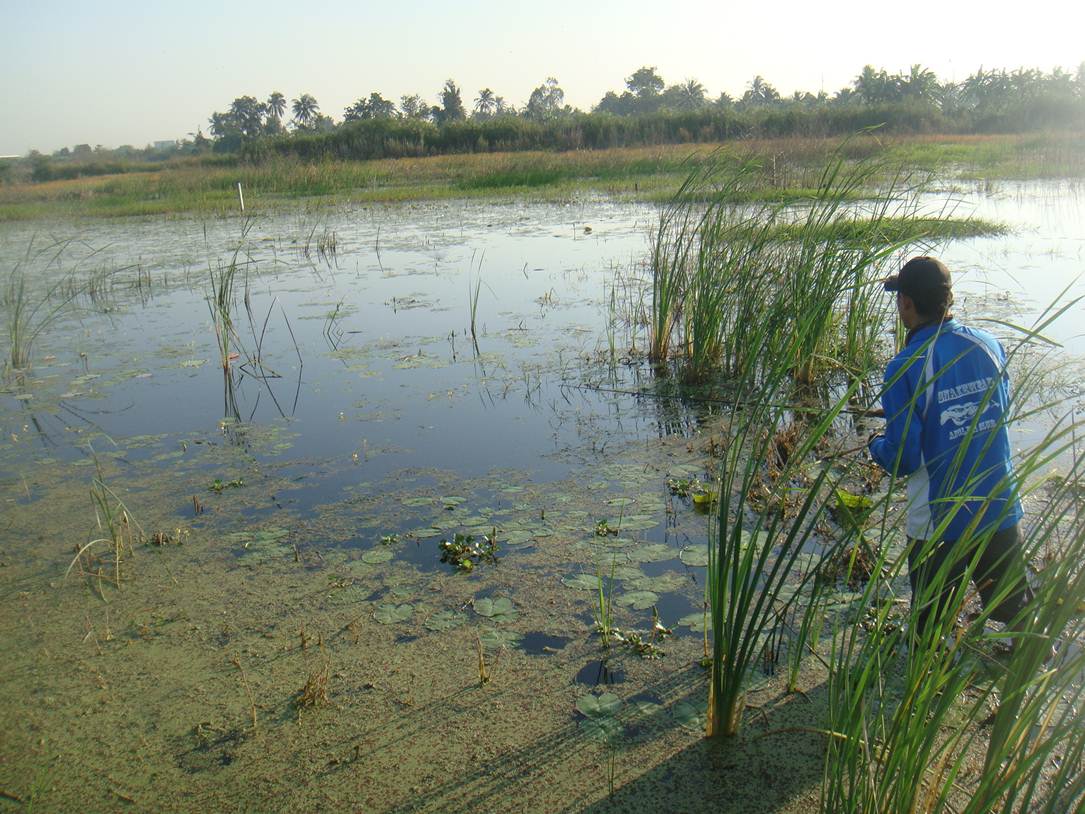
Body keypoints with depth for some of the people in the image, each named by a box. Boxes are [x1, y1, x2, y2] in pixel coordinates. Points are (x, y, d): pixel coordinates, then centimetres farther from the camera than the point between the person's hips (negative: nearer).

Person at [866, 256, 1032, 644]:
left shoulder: (905, 368, -21)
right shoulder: (988, 344, -5)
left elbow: (902, 459, -18)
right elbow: (1002, 412, 12)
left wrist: (876, 445, 3)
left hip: (939, 523, -5)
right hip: (1001, 510, 5)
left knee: (928, 626, 17)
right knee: (1016, 609, 26)